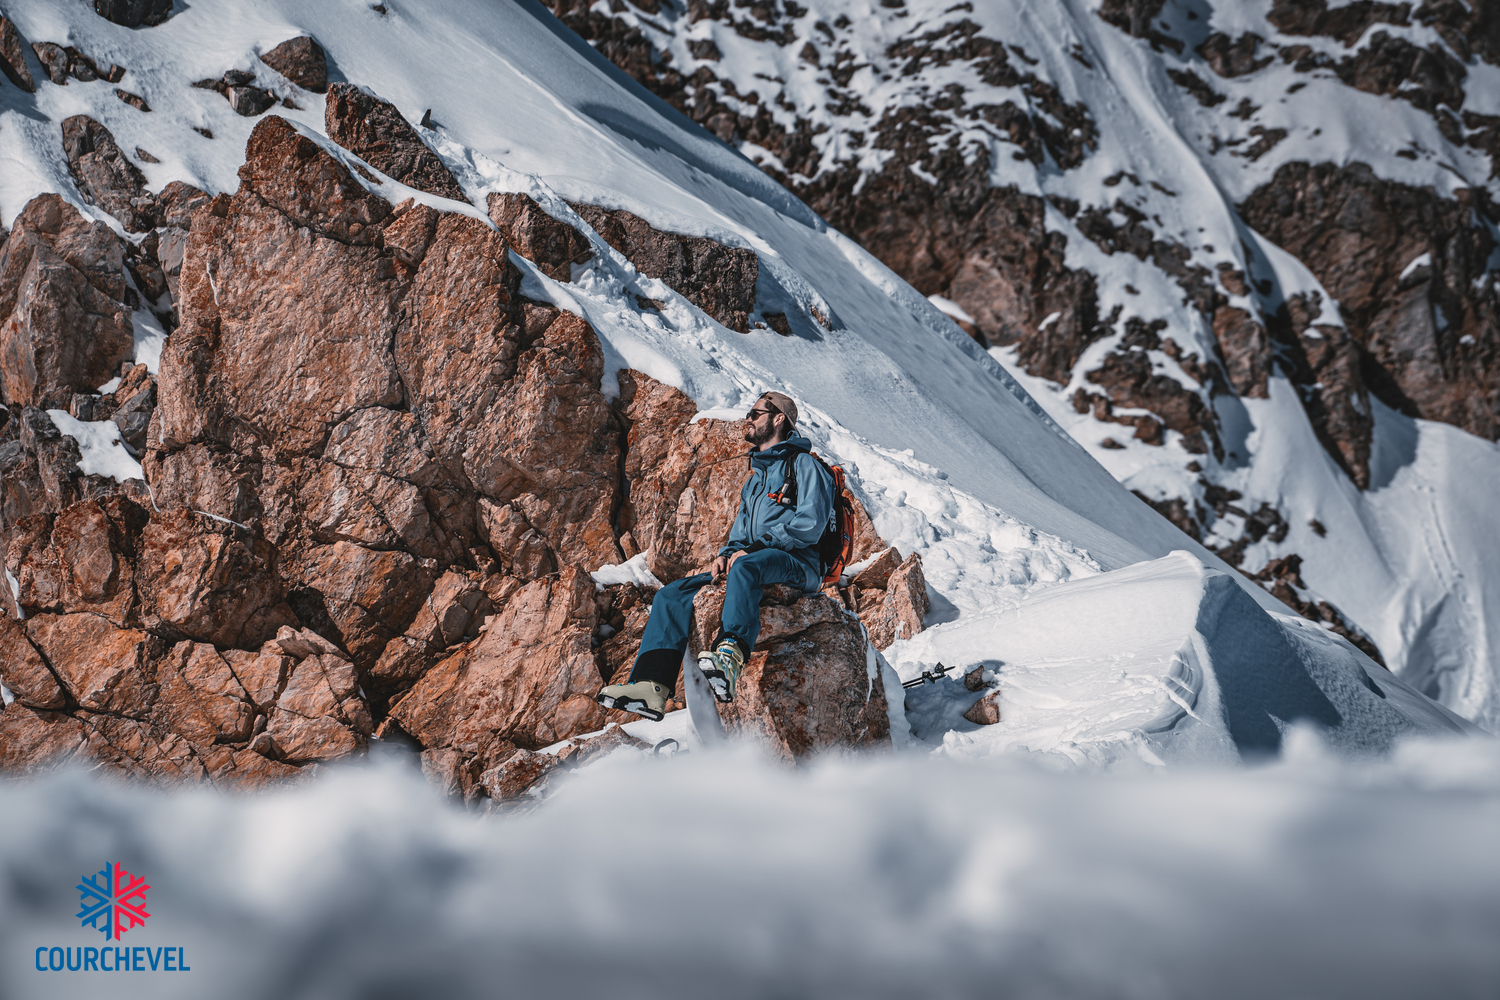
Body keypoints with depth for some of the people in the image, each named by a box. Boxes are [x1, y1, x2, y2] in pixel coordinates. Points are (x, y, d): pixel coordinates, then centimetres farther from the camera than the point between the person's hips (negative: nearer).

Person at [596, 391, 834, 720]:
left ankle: (729, 659, -63)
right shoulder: (754, 479, 29)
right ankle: (651, 686, -24)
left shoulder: (803, 464, 1)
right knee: (672, 595, -8)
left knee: (745, 567, -42)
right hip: (753, 562, 8)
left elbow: (810, 524, -13)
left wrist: (753, 549, -15)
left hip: (797, 564, -8)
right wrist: (726, 554, 2)